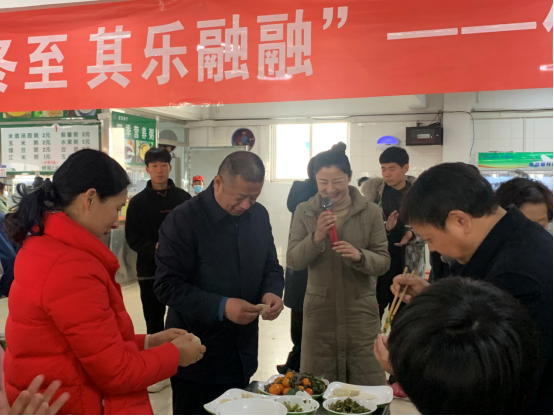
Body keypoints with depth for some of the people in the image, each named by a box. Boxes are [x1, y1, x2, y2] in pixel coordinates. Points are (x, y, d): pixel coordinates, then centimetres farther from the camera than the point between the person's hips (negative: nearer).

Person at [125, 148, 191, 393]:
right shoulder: (138, 202, 3)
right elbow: (132, 239, -1)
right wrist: (154, 248, -19)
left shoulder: (183, 198, 4)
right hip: (150, 270, 0)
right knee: (154, 322, 7)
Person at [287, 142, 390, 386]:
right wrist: (316, 237, -22)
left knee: (367, 387, 7)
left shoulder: (370, 212, -4)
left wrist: (359, 256, -24)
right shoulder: (304, 212, 0)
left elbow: (384, 262, -4)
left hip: (361, 311, -1)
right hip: (319, 311, 1)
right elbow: (293, 261, -5)